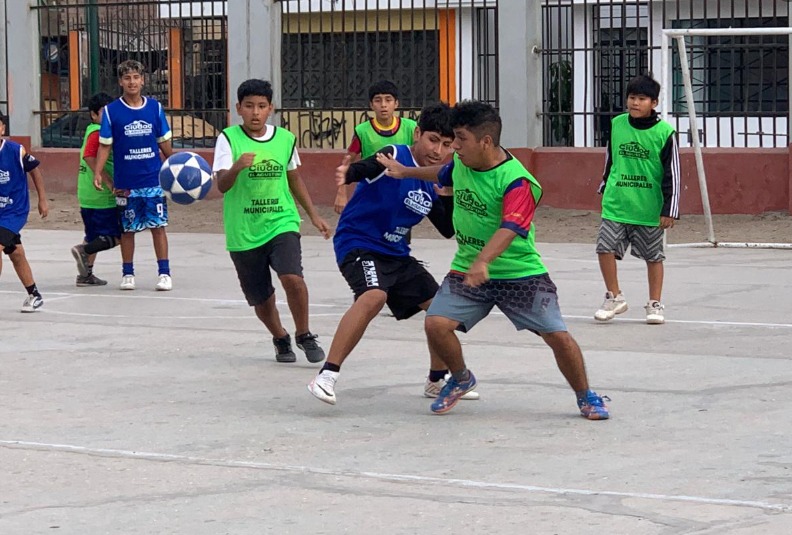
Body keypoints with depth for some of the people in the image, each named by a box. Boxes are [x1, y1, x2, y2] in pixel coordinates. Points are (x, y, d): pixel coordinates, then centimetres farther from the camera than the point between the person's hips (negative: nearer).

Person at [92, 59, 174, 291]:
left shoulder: (155, 107, 3)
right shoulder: (111, 111, -1)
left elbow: (164, 142, 12)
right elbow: (105, 146, 0)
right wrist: (98, 173, -11)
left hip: (154, 179, 1)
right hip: (125, 183, -1)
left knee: (158, 226, -1)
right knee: (128, 229, 7)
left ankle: (164, 273, 3)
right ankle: (128, 273, 17)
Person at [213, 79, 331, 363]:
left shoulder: (285, 138, 4)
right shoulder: (229, 138, -7)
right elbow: (222, 185, -17)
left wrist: (314, 215, 21)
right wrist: (237, 167, -37)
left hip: (282, 222, 1)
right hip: (243, 232, -1)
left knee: (292, 278, -22)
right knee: (261, 299, 8)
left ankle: (304, 335, 0)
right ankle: (280, 339, 36)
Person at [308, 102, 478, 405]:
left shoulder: (432, 183, 7)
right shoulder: (395, 157, -14)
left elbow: (448, 230, 13)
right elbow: (366, 168, -37)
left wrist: (450, 193, -4)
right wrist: (348, 173, -61)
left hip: (395, 253, 8)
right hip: (358, 242, -8)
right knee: (374, 296, -35)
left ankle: (437, 381, 32)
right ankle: (326, 377, -34)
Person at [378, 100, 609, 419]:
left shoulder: (516, 181, -24)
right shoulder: (461, 164, -1)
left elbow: (509, 228, -38)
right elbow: (443, 174, 25)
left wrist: (483, 262, -54)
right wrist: (406, 172, 36)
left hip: (520, 273, -5)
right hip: (467, 270, 5)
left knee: (557, 336, -11)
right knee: (436, 323, -15)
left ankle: (586, 398, 15)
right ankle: (461, 380, 15)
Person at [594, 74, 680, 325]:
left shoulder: (664, 132, -9)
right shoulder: (616, 125, 1)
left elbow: (672, 174, -7)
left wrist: (669, 210, -10)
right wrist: (605, 188, 25)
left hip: (650, 208, -2)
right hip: (616, 205, 2)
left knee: (654, 256, 8)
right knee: (605, 248, -8)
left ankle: (655, 304, 21)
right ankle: (615, 297, 10)